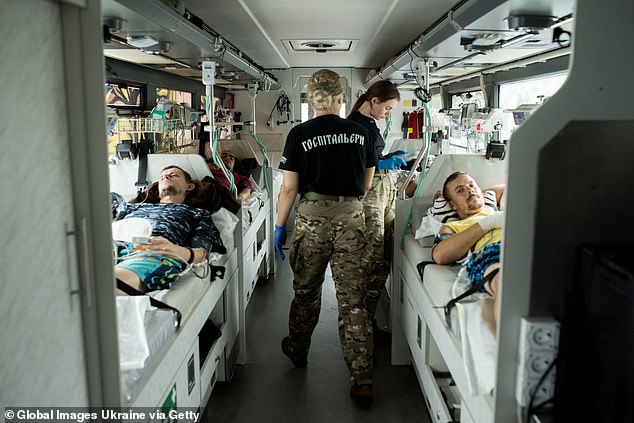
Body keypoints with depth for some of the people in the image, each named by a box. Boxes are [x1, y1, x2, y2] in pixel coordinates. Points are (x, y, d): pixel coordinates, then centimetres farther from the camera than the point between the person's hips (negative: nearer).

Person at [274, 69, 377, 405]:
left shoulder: (299, 134, -4)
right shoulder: (360, 132, 4)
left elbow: (289, 188, -5)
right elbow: (367, 184, 11)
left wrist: (280, 226, 5)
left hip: (312, 218, -1)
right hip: (351, 218, 2)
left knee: (306, 290, 18)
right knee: (352, 298, 4)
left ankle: (297, 351, 41)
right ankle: (362, 381, 5)